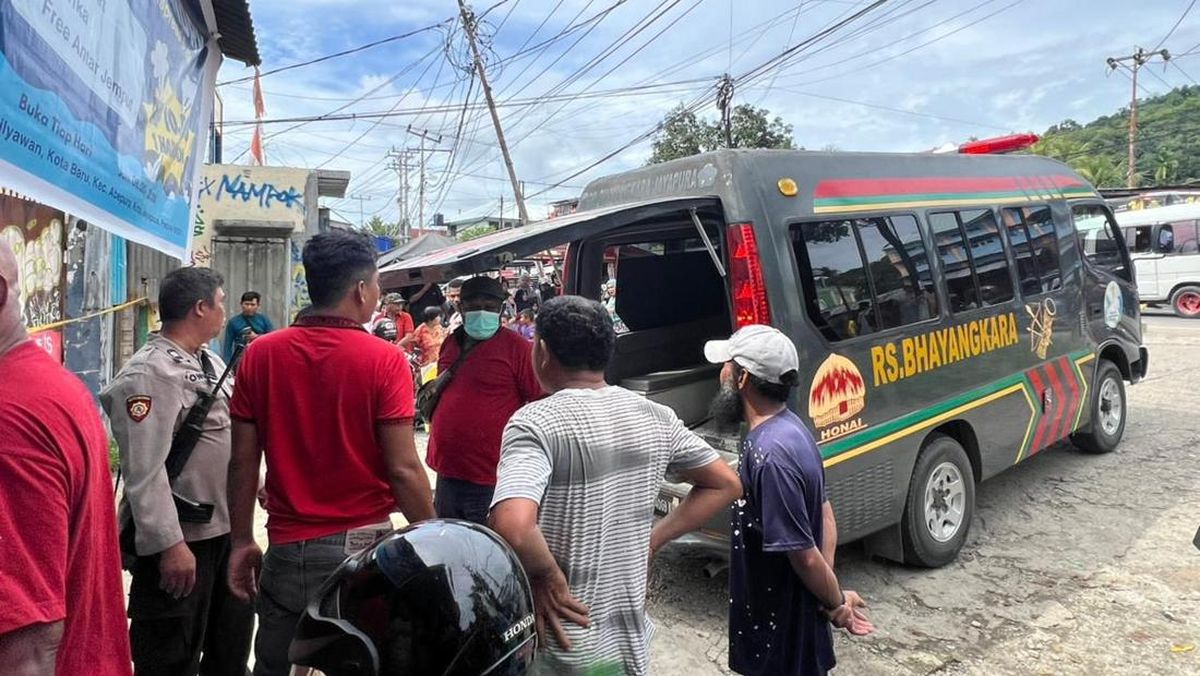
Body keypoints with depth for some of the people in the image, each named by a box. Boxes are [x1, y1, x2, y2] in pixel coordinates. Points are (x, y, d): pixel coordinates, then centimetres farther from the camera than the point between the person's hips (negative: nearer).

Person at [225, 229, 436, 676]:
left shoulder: (261, 355, -2)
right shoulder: (383, 360, -13)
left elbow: (243, 462, 1)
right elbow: (402, 468, -14)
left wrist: (242, 542, 11)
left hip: (287, 547, 3)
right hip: (364, 545, -3)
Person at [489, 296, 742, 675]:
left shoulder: (535, 422, -19)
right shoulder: (655, 417, -2)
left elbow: (513, 528, -35)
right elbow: (726, 485, 9)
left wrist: (547, 579, -16)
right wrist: (652, 541, 6)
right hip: (632, 642, 5)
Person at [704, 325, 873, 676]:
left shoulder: (770, 455, -31)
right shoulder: (788, 428, 0)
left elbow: (804, 555, -25)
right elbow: (824, 513, 7)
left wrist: (837, 605, -8)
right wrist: (834, 600, 5)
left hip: (784, 633, -9)